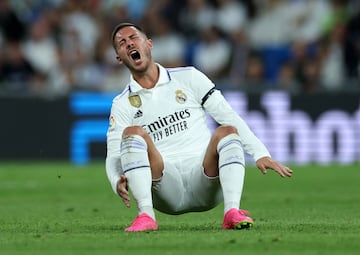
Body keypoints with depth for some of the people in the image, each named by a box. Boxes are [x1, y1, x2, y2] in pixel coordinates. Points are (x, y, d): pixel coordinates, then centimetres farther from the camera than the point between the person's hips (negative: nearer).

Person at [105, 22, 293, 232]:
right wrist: (118, 181, -21)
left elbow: (228, 115, 7)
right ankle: (146, 215, -39)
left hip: (205, 185, 1)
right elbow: (114, 156, 3)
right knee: (133, 133, -24)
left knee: (227, 131, -26)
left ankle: (232, 213, -41)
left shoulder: (188, 77, 12)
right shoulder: (122, 105, 12)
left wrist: (260, 153, -5)